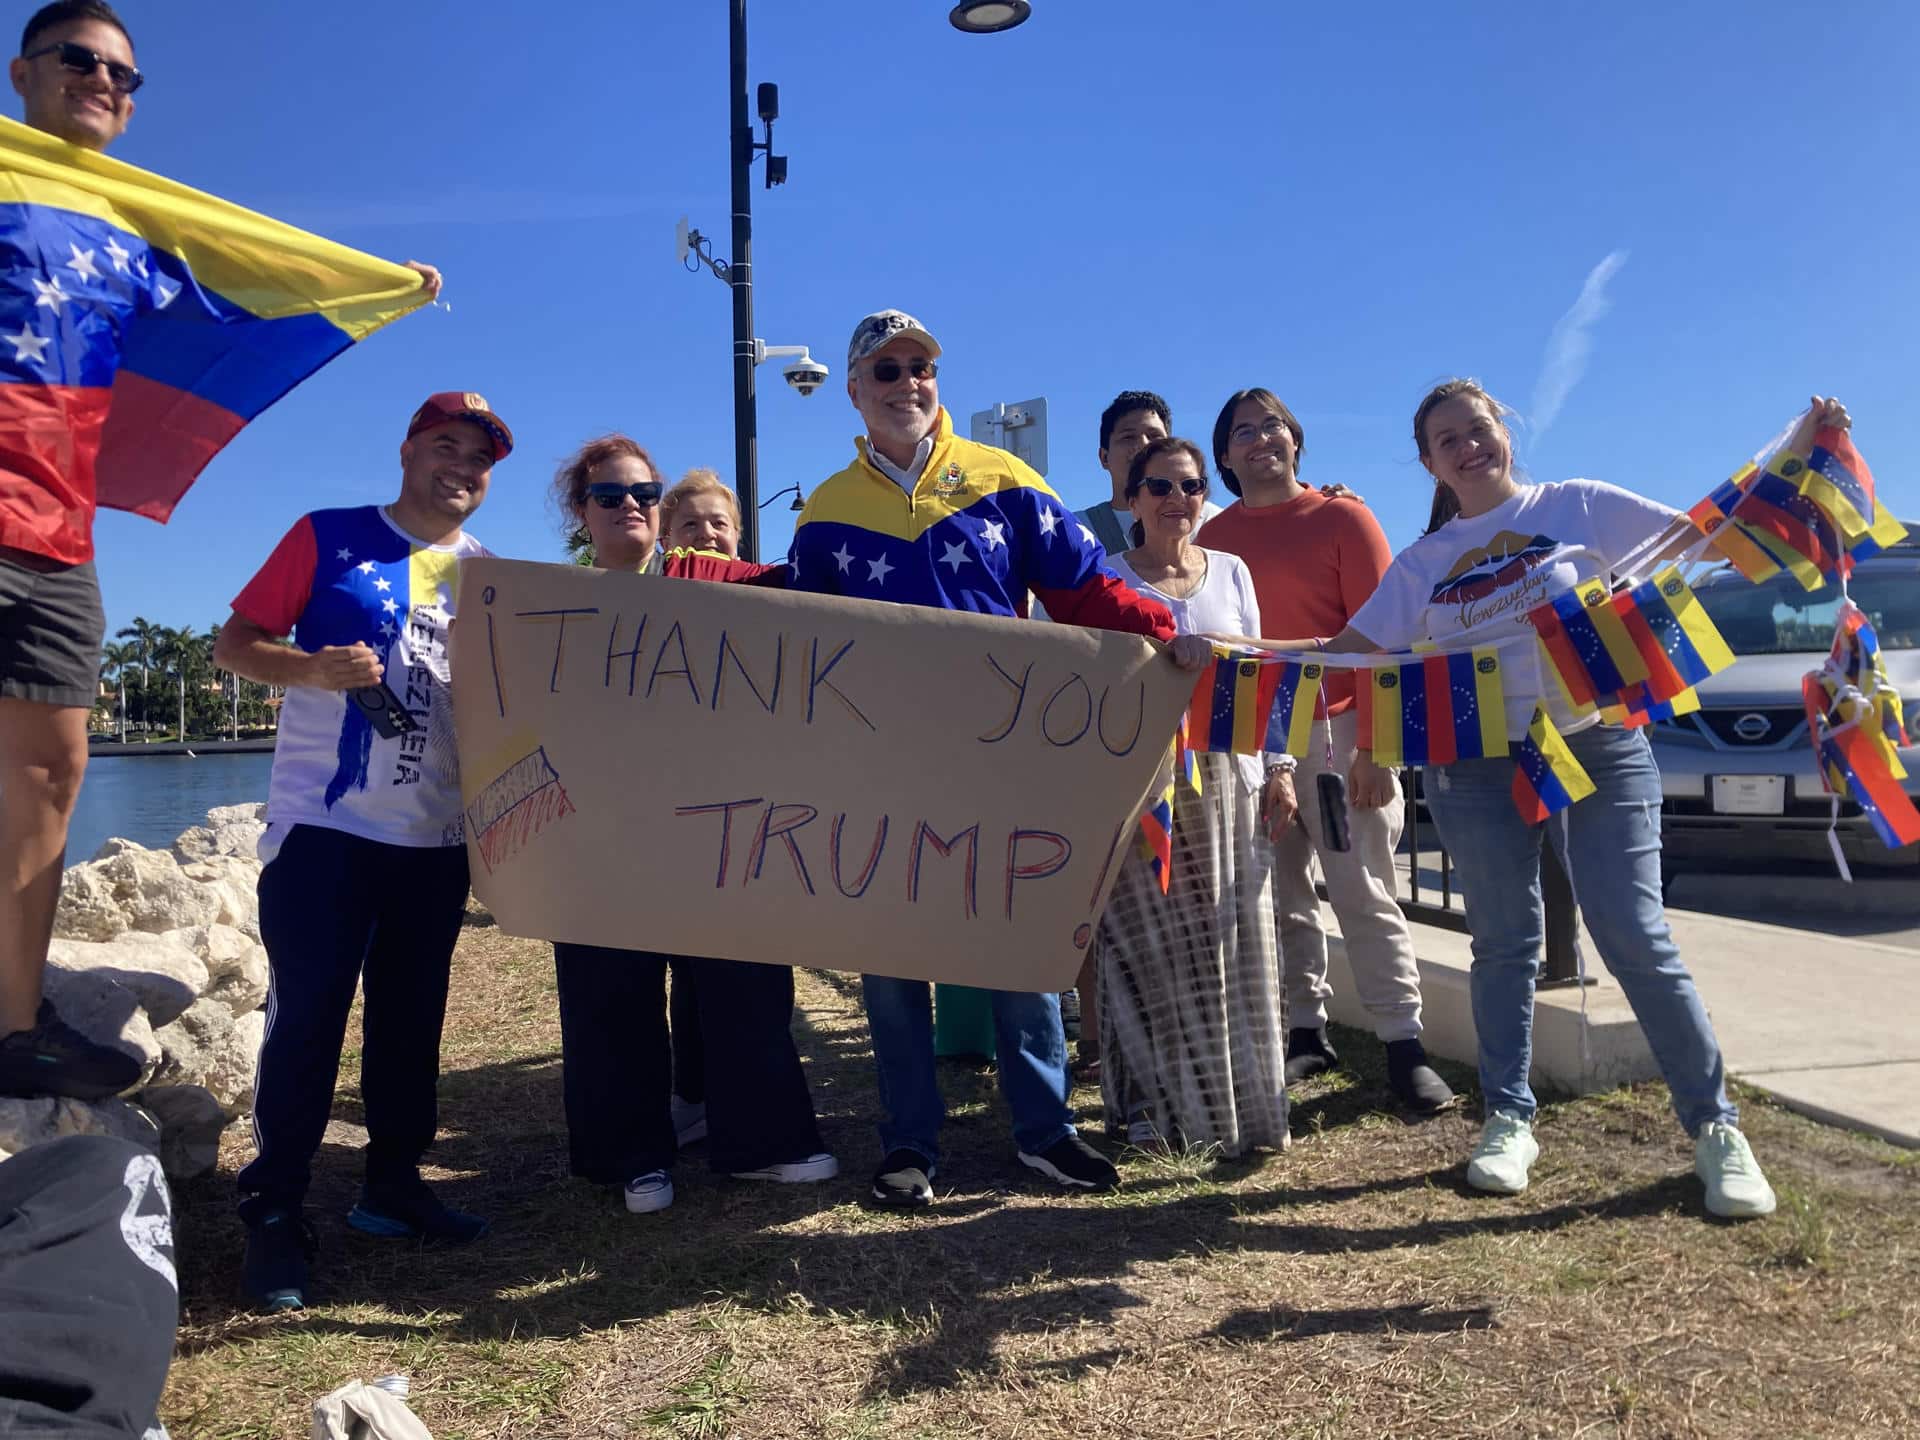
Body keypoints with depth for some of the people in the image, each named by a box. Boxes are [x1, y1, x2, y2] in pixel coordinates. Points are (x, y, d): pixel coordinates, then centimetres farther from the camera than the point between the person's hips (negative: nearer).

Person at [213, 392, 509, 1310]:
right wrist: (314, 668, -18)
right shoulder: (329, 538, 1)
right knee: (307, 1016, -2)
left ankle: (393, 1183, 25)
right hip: (324, 824, -4)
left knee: (411, 1017, 11)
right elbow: (234, 642, 0)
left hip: (436, 837, 4)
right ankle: (274, 1211, 11)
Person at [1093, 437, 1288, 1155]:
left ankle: (1247, 1103, 16)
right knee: (1150, 947, -1)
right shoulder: (1106, 579, 2)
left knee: (1234, 942, 5)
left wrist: (1276, 768, 8)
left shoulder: (1231, 572, 11)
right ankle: (1156, 1104, 11)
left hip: (1225, 780, 3)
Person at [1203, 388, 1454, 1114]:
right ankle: (1307, 1031, 17)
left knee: (1361, 891, -3)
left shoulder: (1343, 518, 0)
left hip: (1338, 730, -3)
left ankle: (1404, 1046, 3)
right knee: (1282, 898, 7)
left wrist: (1374, 746, -10)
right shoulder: (1214, 539, 8)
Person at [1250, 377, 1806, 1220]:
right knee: (1503, 944, 7)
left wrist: (1804, 442, -6)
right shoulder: (1421, 564, 10)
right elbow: (1347, 651, 6)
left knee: (1636, 938, -6)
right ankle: (1508, 1120, 20)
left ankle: (1715, 1126, 9)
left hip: (1596, 748, -2)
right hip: (1476, 770, 2)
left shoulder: (1575, 505, 4)